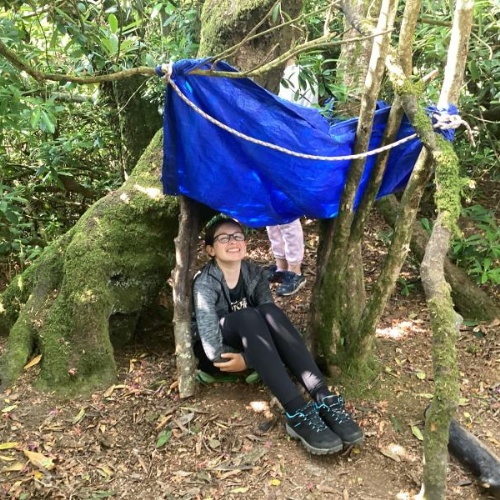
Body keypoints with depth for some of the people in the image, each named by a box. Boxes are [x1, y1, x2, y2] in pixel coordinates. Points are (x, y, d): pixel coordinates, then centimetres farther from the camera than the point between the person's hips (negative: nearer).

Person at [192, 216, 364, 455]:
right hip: (219, 353, -4)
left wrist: (247, 359, -29)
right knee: (248, 316, -36)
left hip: (250, 349, 4)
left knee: (270, 310, -30)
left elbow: (269, 320, -17)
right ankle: (296, 412, -46)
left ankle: (323, 399, -42)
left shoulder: (255, 273, -5)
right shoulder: (205, 282, -18)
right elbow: (208, 331, -28)